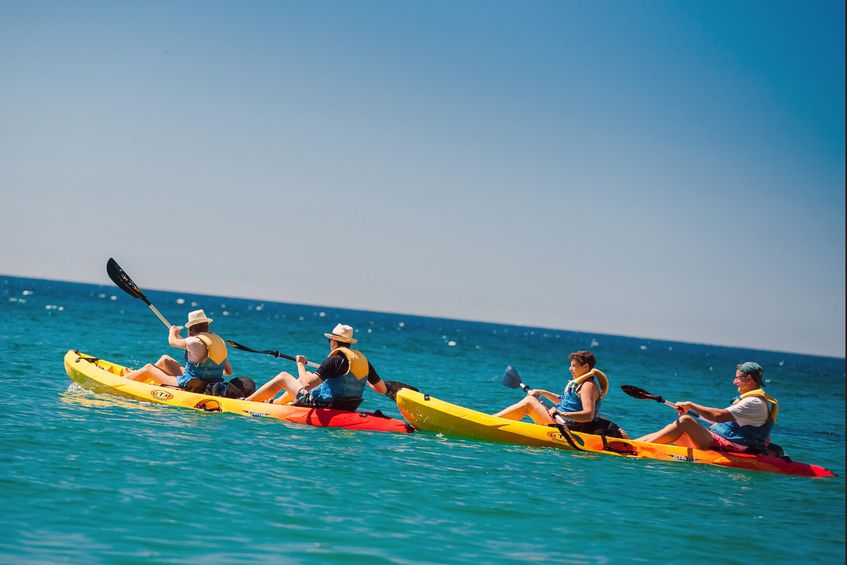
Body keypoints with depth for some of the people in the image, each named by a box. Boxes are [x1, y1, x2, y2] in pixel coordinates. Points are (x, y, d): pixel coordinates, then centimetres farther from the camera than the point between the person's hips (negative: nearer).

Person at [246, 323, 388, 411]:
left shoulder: (335, 359, -21)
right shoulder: (363, 359, -1)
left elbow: (308, 384, -28)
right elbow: (383, 389, 5)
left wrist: (300, 364, -10)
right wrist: (364, 380, 25)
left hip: (322, 406, -8)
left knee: (283, 377, 10)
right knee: (307, 375, 30)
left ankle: (246, 402, 20)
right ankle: (276, 402, 43)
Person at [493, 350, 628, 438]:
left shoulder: (588, 385, -16)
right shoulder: (580, 381, 16)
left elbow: (588, 415, -28)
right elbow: (563, 401, 29)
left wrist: (563, 414, -38)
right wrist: (543, 393, 21)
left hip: (567, 428, -10)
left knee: (528, 403, -10)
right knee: (530, 400, 16)